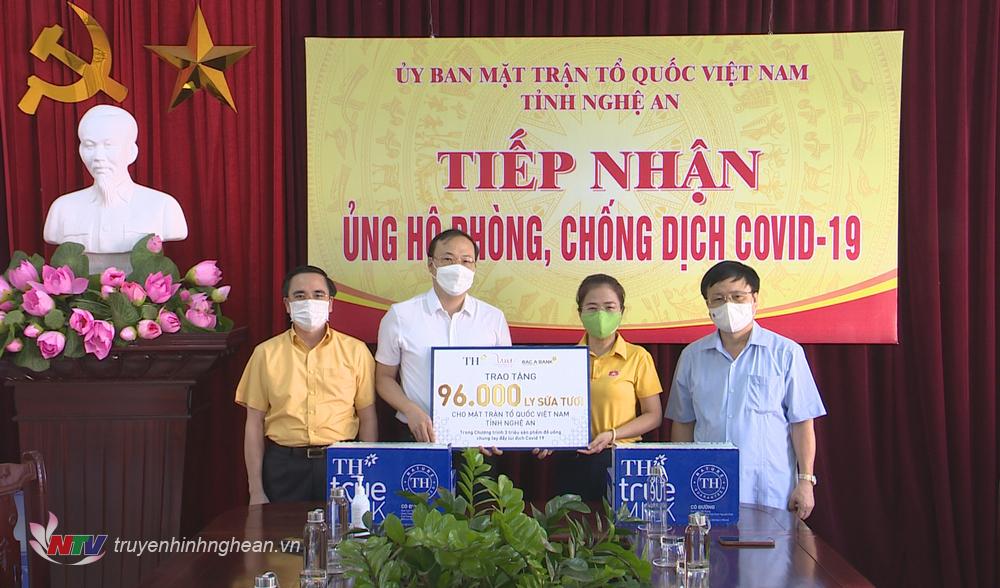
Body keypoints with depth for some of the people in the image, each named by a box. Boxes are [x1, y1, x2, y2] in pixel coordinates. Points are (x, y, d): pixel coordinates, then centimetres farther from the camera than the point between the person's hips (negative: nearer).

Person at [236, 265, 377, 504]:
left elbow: (368, 419, 6)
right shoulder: (266, 353, 5)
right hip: (283, 466, 0)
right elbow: (255, 423, 5)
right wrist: (256, 491, 1)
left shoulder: (355, 351, 4)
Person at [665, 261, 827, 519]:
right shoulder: (692, 356, 9)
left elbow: (802, 423, 0)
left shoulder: (786, 353, 0)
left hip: (769, 491, -2)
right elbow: (683, 422, 14)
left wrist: (805, 480, -4)